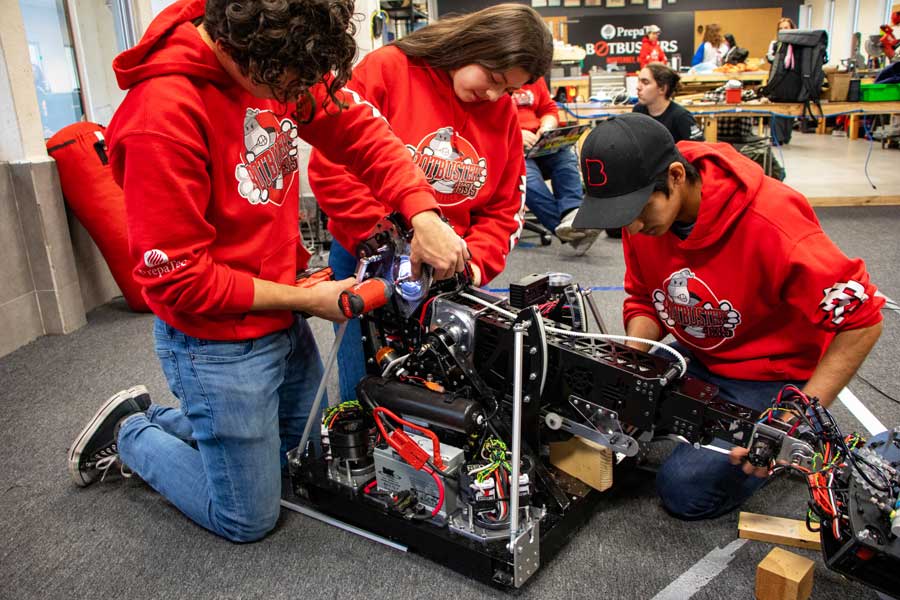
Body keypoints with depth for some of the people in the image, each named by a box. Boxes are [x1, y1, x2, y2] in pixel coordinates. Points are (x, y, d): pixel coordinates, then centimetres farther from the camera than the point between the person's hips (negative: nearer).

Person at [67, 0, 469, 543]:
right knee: (249, 519, 10)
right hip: (218, 345, -7)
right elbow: (180, 281, -24)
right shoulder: (161, 116, -28)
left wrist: (423, 214, -17)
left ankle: (153, 417, 38)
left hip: (283, 322, 7)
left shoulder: (277, 64, -7)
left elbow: (360, 130, -2)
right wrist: (307, 299, -17)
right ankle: (130, 436, 30)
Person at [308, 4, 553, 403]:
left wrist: (474, 264, -9)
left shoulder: (503, 113, 6)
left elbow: (503, 211, 8)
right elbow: (332, 168, -16)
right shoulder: (387, 70, -8)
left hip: (445, 274, 4)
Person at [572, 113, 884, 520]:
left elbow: (862, 320, -24)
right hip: (696, 361, 6)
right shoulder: (643, 211, -11)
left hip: (772, 378, -6)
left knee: (685, 489, -17)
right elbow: (644, 301, 3)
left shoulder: (771, 224, -32)